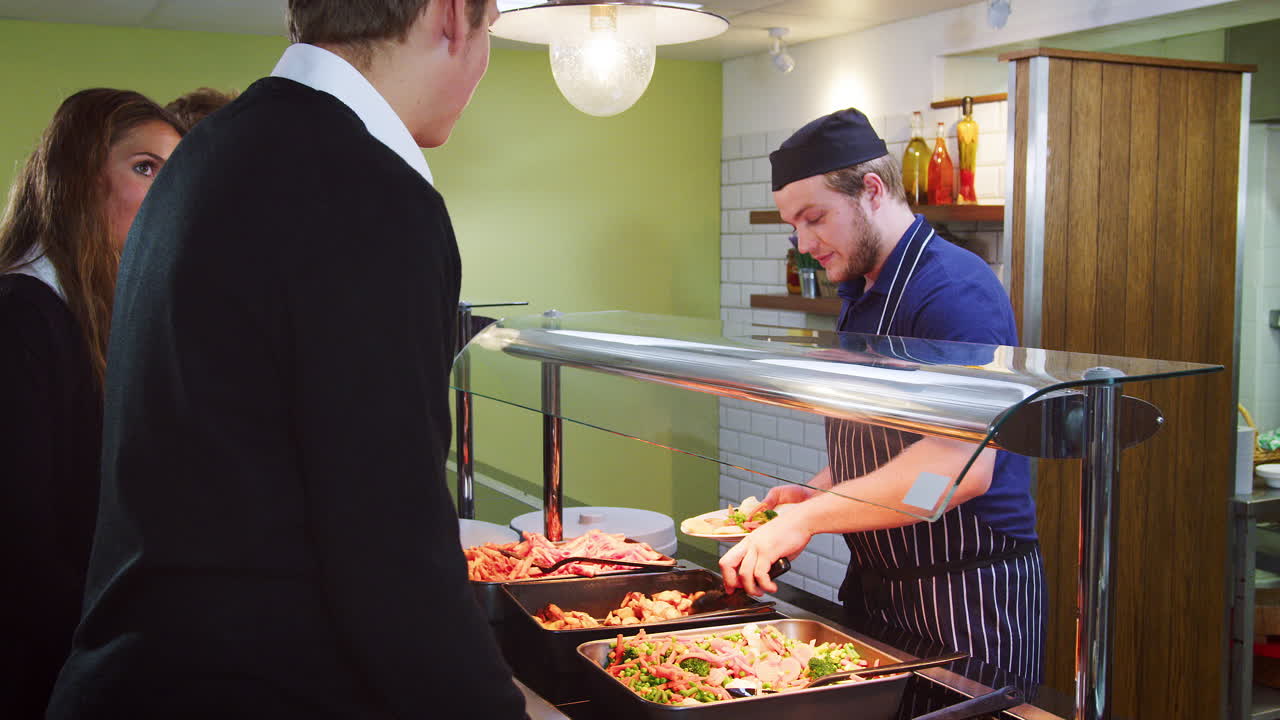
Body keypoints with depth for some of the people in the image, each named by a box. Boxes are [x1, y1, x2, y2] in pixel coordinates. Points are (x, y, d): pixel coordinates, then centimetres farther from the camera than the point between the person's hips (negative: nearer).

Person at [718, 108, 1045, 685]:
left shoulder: (953, 287, -19)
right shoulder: (860, 296, 11)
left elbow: (962, 465, -30)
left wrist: (811, 516, -27)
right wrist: (817, 493, 4)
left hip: (969, 595, -9)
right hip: (875, 588, 9)